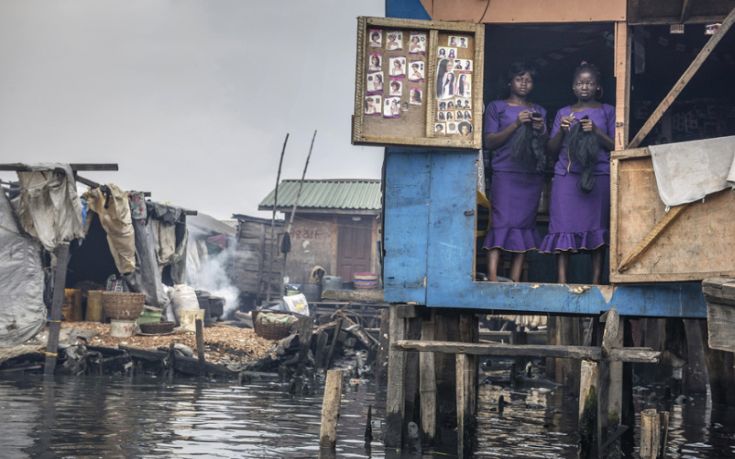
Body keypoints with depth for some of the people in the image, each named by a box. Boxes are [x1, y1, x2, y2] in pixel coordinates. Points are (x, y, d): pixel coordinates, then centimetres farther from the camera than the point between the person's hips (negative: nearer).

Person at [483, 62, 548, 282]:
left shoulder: (539, 111, 20)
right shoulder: (497, 107, 10)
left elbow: (547, 148, 18)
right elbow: (490, 142, 0)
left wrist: (540, 131, -4)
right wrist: (516, 124, -10)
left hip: (532, 175, 4)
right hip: (505, 172, -4)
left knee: (524, 224, -3)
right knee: (501, 222, -15)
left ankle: (515, 281, -3)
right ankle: (493, 279, -22)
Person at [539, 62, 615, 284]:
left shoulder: (607, 111, 11)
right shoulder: (563, 113, 16)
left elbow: (615, 145, 4)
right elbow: (552, 148, 13)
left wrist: (596, 131, -10)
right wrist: (561, 130, -6)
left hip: (598, 175, -1)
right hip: (566, 175, 1)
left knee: (597, 225, -4)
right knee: (563, 224, -8)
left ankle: (596, 281, -2)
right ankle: (562, 281, -10)